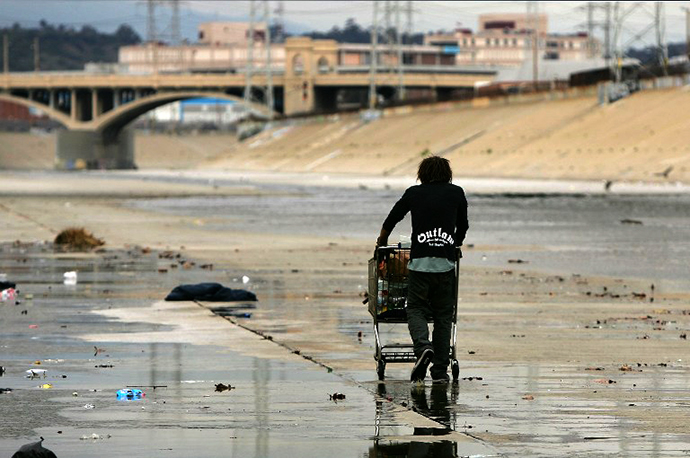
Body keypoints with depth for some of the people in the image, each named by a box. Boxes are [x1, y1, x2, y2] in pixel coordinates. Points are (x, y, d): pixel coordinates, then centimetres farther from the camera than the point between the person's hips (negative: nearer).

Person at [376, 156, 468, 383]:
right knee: (443, 314, 8)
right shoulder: (456, 193, 13)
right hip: (446, 261, 1)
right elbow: (463, 226, 24)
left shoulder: (414, 193, 12)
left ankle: (423, 347, -21)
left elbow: (391, 219, 22)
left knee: (416, 309, 7)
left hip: (420, 261, -1)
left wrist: (382, 241, 41)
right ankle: (440, 370, 5)